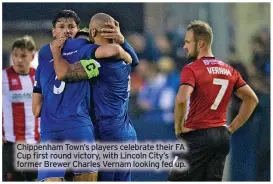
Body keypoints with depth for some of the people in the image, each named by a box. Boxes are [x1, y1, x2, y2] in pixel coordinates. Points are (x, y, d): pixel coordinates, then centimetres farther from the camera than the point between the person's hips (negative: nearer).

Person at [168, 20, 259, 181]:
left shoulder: (192, 69, -10)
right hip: (222, 137, 7)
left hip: (197, 136, -7)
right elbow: (252, 99, 15)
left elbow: (181, 100, -26)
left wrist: (178, 127, -11)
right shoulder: (229, 70, 11)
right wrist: (232, 128, 14)